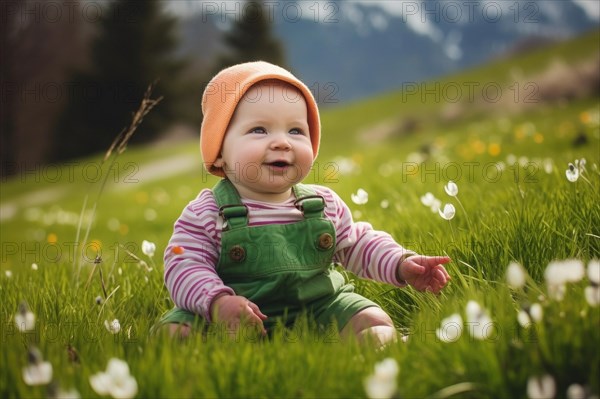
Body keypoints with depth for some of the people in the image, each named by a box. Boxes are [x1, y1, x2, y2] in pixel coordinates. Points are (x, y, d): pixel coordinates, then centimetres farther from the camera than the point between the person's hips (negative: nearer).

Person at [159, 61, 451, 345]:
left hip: (321, 307, 3)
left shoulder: (325, 204, 7)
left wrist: (402, 265, 1)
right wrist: (218, 301, -27)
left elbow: (359, 246, 17)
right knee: (175, 330, -25)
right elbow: (185, 267, -9)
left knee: (375, 323, -17)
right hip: (232, 318, -2)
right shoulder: (205, 214, -5)